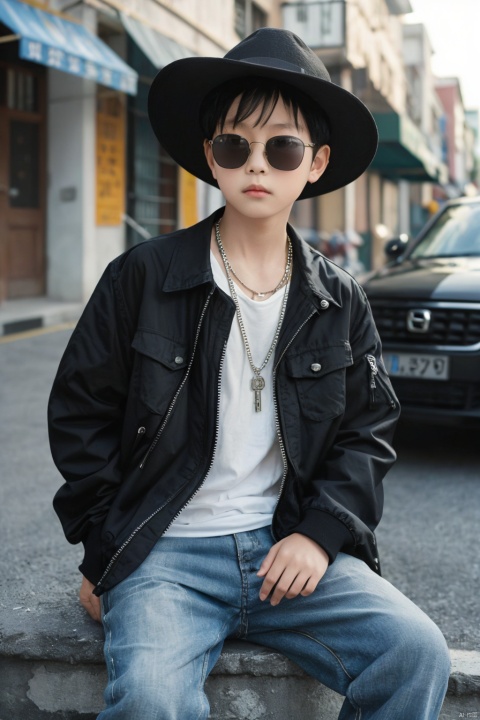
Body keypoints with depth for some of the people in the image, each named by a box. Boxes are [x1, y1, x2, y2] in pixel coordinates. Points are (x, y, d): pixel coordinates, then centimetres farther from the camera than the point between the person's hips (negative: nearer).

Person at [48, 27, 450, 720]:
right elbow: (81, 414, 4)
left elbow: (369, 429, 12)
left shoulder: (339, 301, 7)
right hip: (165, 551, -2)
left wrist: (321, 532, -4)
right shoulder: (143, 276, -1)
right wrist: (105, 552, 1)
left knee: (416, 652, -17)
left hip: (292, 549, 3)